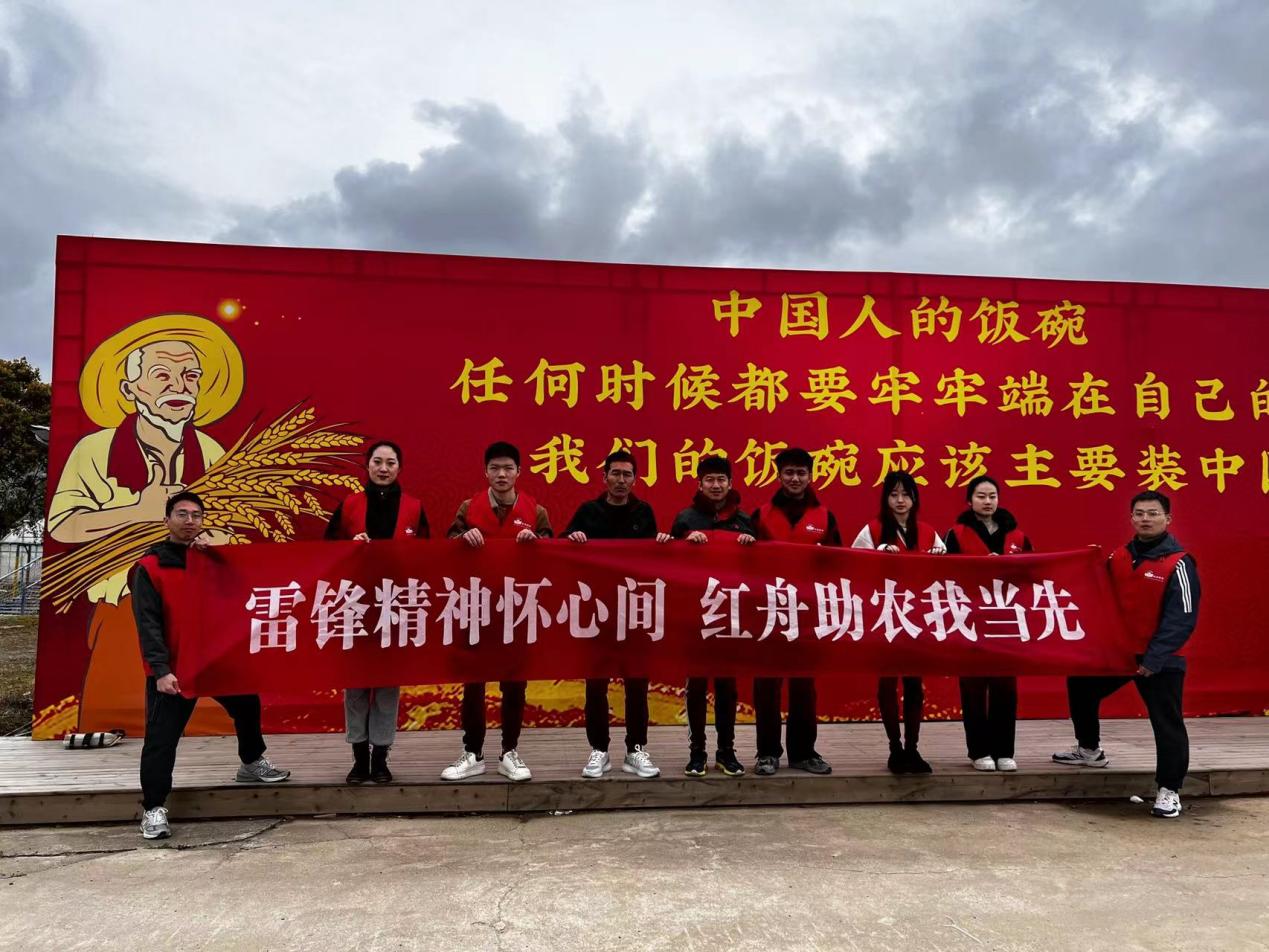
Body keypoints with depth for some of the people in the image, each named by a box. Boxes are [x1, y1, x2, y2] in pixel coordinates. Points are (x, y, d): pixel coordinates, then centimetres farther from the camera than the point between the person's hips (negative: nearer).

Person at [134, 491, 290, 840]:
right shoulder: (150, 567, -6)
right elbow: (148, 623, -13)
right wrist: (160, 670, -22)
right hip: (172, 669, -5)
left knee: (248, 706, 18)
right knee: (161, 738, -4)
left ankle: (252, 763, 40)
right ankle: (154, 808, 8)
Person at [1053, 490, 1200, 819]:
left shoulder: (1178, 564, -15)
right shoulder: (1118, 557, 3)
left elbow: (1182, 619, -19)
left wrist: (1153, 659, -22)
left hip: (1160, 660, -7)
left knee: (1166, 724, -2)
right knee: (1080, 687, 15)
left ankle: (1169, 790, 13)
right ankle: (1089, 750, 35)